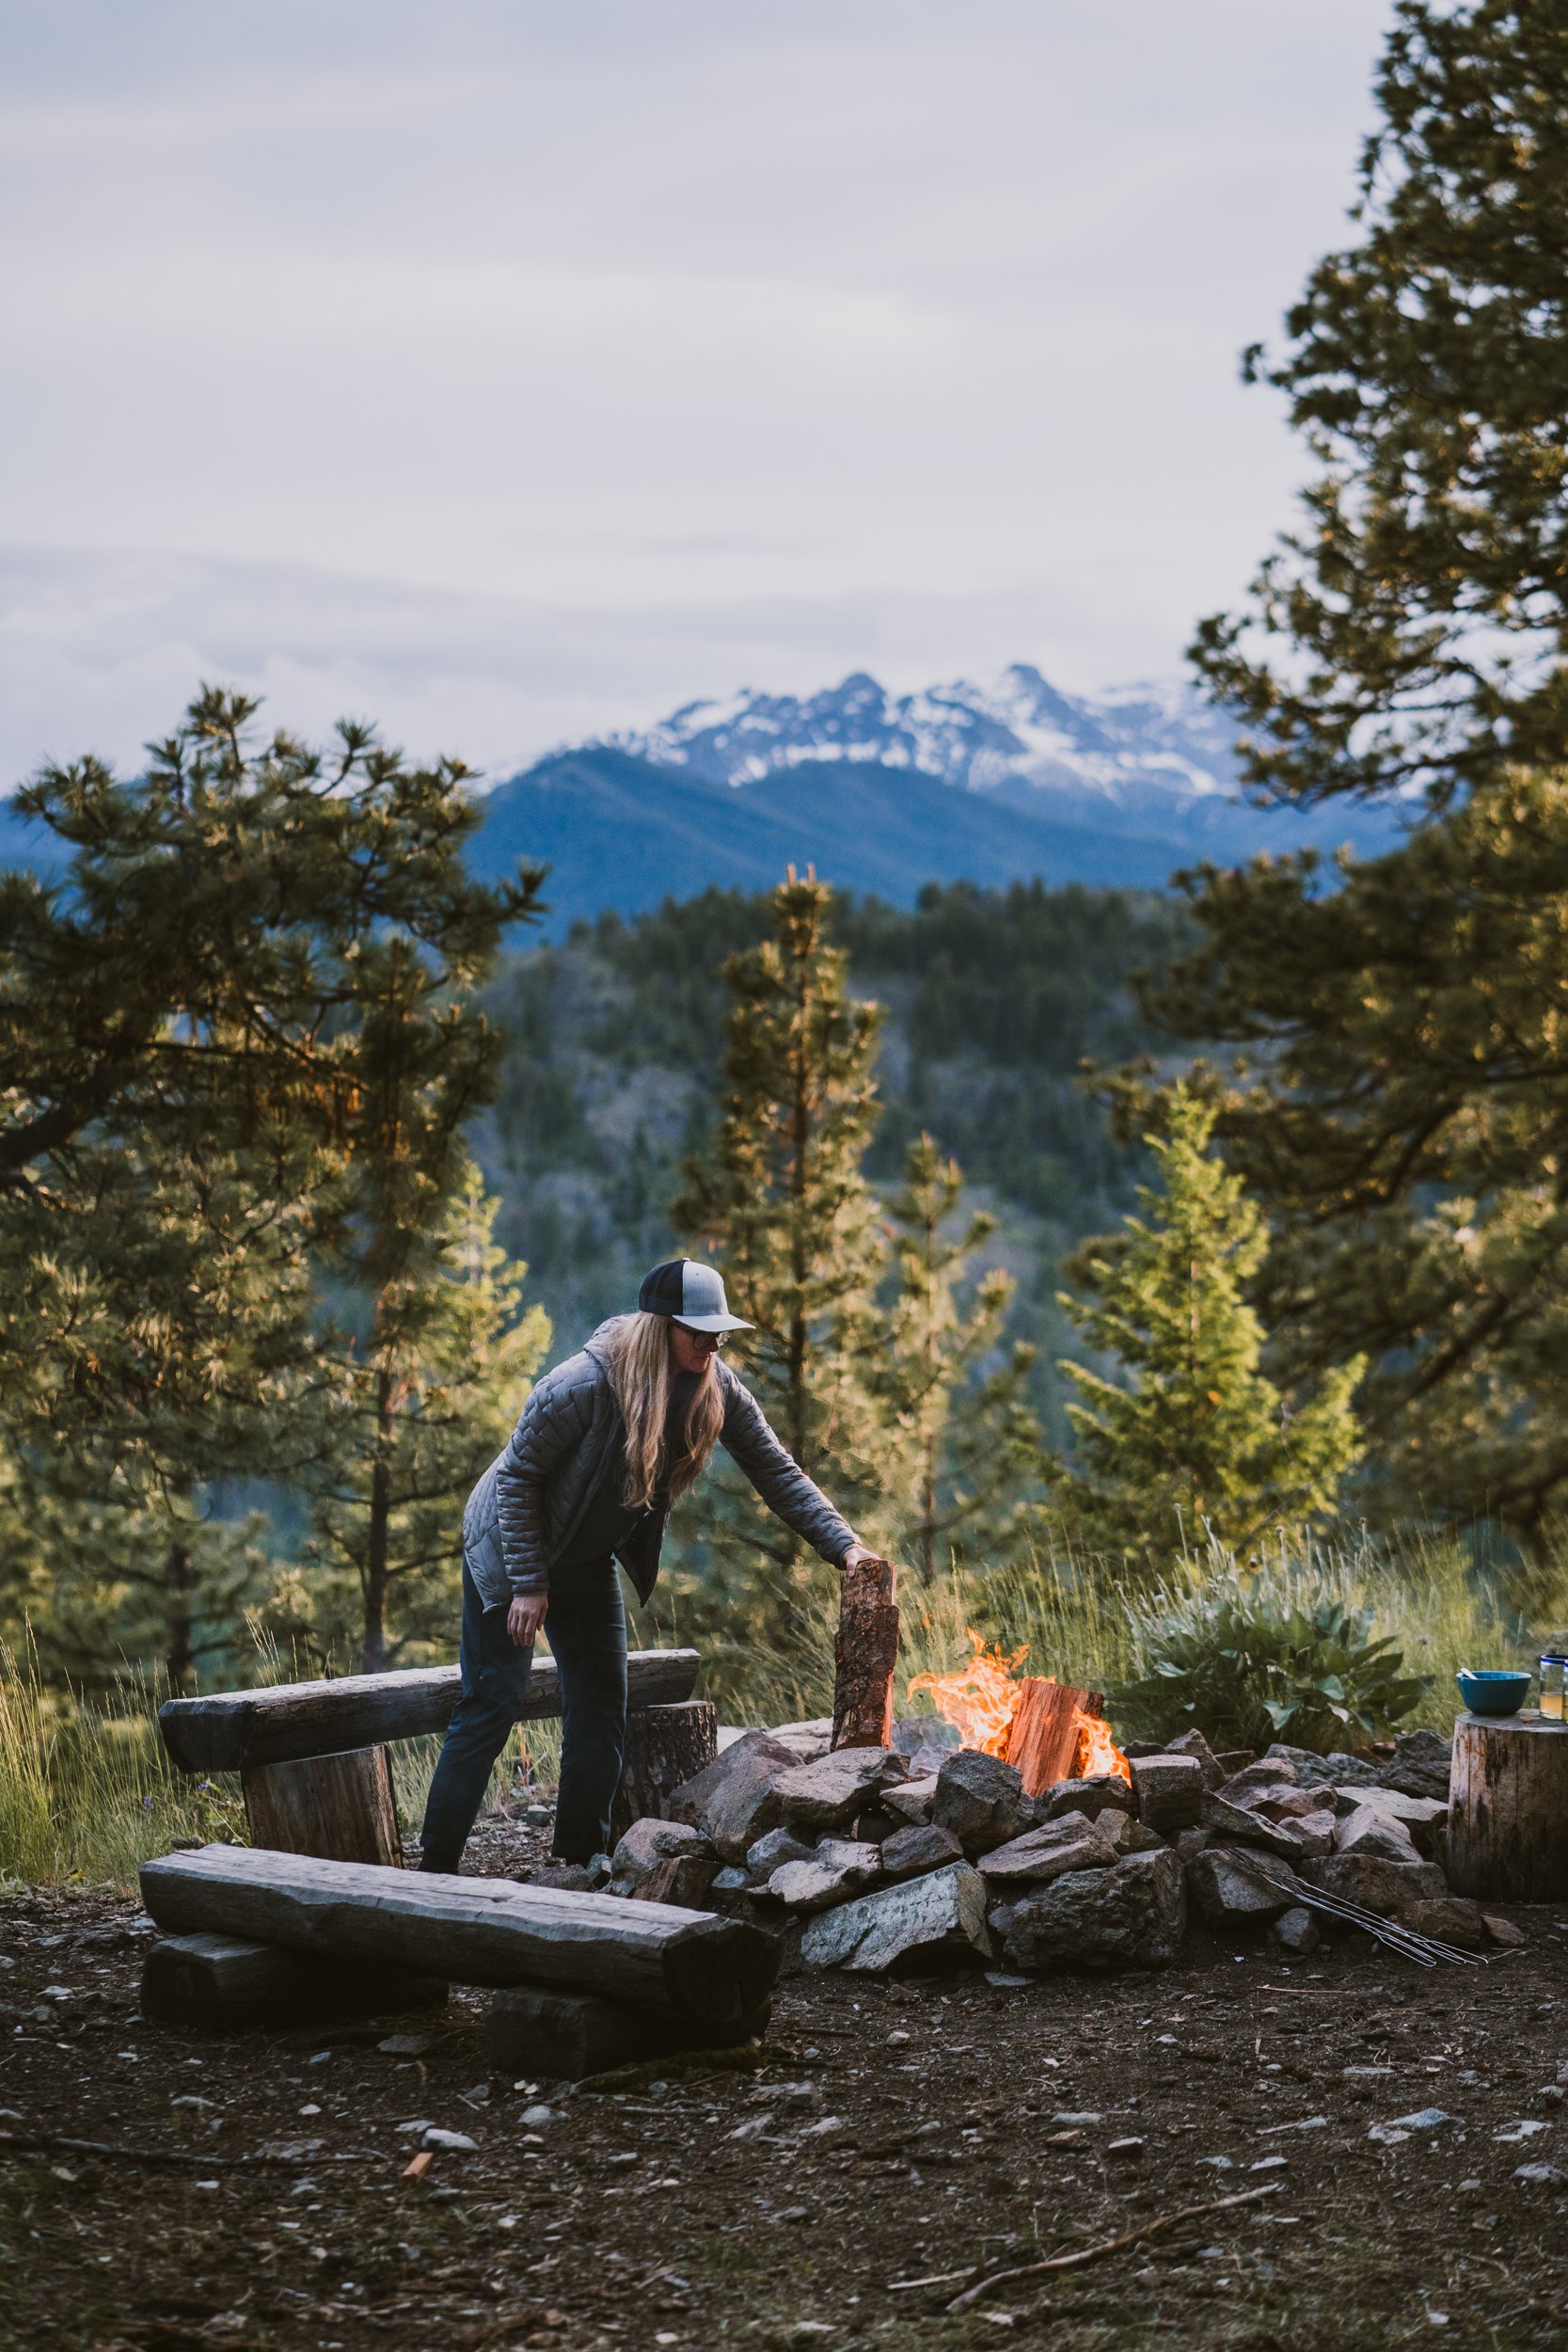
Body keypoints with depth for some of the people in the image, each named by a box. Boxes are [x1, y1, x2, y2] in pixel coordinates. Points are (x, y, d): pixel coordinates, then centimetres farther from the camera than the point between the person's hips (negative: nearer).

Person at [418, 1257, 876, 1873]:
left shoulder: (716, 1389, -15)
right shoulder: (583, 1386, -32)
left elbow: (777, 1471, -8)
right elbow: (517, 1476, -22)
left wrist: (843, 1544, -19)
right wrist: (528, 1584, -20)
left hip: (588, 1561, 6)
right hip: (508, 1549, -6)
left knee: (602, 1708, 5)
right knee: (491, 1706, -7)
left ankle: (581, 1862, 17)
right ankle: (435, 1867, -1)